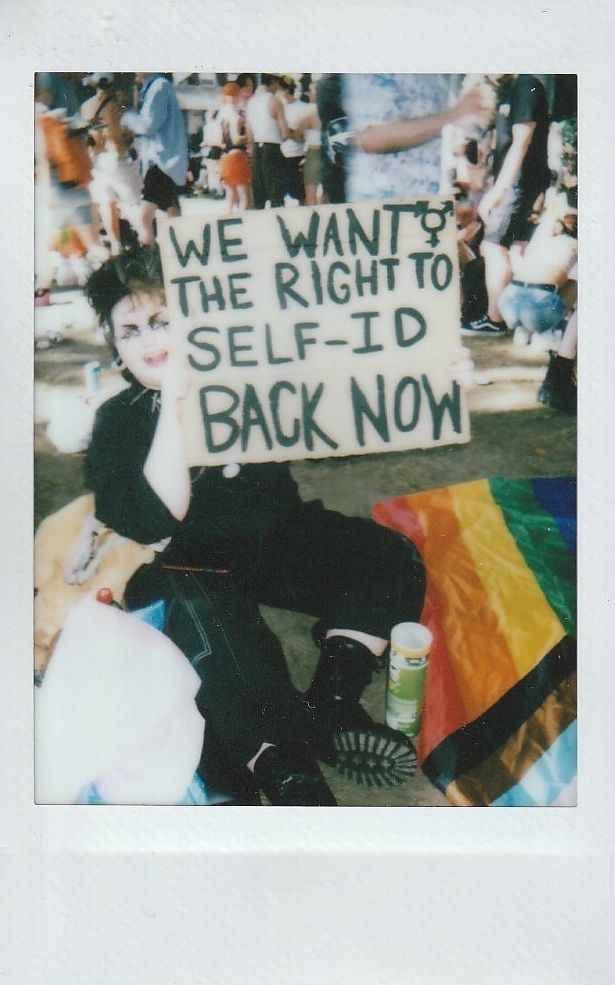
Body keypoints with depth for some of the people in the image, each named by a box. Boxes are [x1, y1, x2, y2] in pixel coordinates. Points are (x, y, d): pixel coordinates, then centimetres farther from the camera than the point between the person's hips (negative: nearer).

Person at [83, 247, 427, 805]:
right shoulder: (119, 421, 3)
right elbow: (153, 523, -14)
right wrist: (173, 406, -19)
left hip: (279, 538, 4)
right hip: (193, 570, -4)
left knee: (393, 558, -17)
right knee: (199, 619, -38)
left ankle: (332, 702, -29)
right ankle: (292, 778, -46)